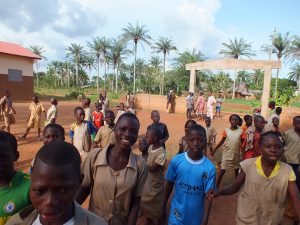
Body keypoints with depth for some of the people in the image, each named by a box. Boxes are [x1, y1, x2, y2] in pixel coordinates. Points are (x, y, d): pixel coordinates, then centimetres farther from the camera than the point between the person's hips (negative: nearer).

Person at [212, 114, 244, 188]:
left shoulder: (241, 131, -7)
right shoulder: (226, 130, -8)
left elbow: (242, 143, -1)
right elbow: (222, 141, 2)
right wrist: (215, 149, 1)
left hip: (236, 154, 2)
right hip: (226, 154, -1)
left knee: (236, 169, 19)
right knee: (222, 171, -1)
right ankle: (217, 186, 8)